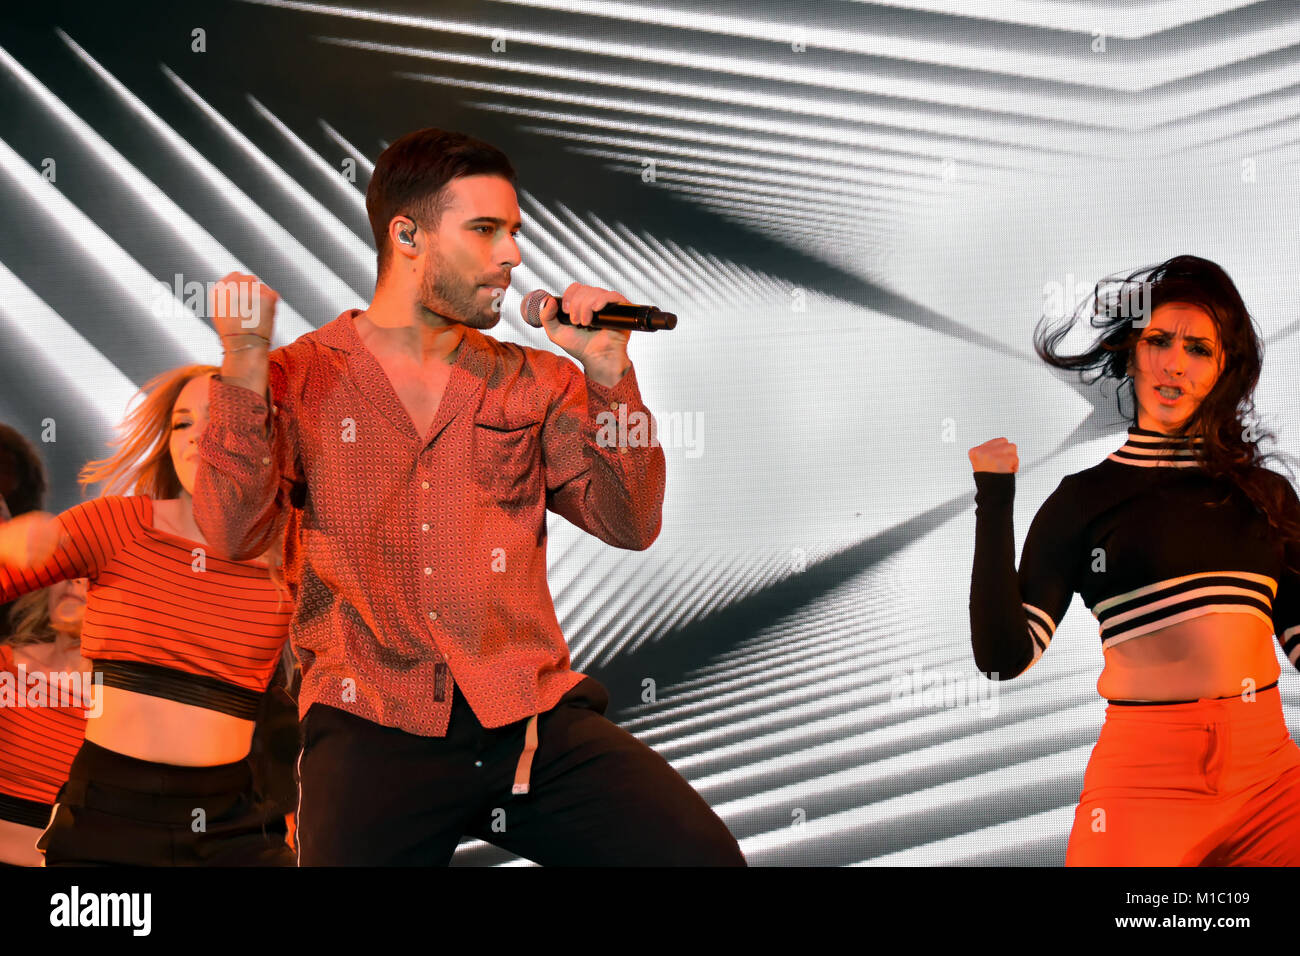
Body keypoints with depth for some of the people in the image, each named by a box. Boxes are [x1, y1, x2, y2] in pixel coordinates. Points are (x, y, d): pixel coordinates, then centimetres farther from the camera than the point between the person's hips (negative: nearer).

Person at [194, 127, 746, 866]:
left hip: (533, 714, 2)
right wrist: (244, 366, -14)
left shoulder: (535, 382, 15)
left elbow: (631, 524, 8)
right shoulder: (295, 380, 8)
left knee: (703, 853, -17)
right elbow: (234, 534, -4)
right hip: (374, 727, -2)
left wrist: (610, 374, -3)